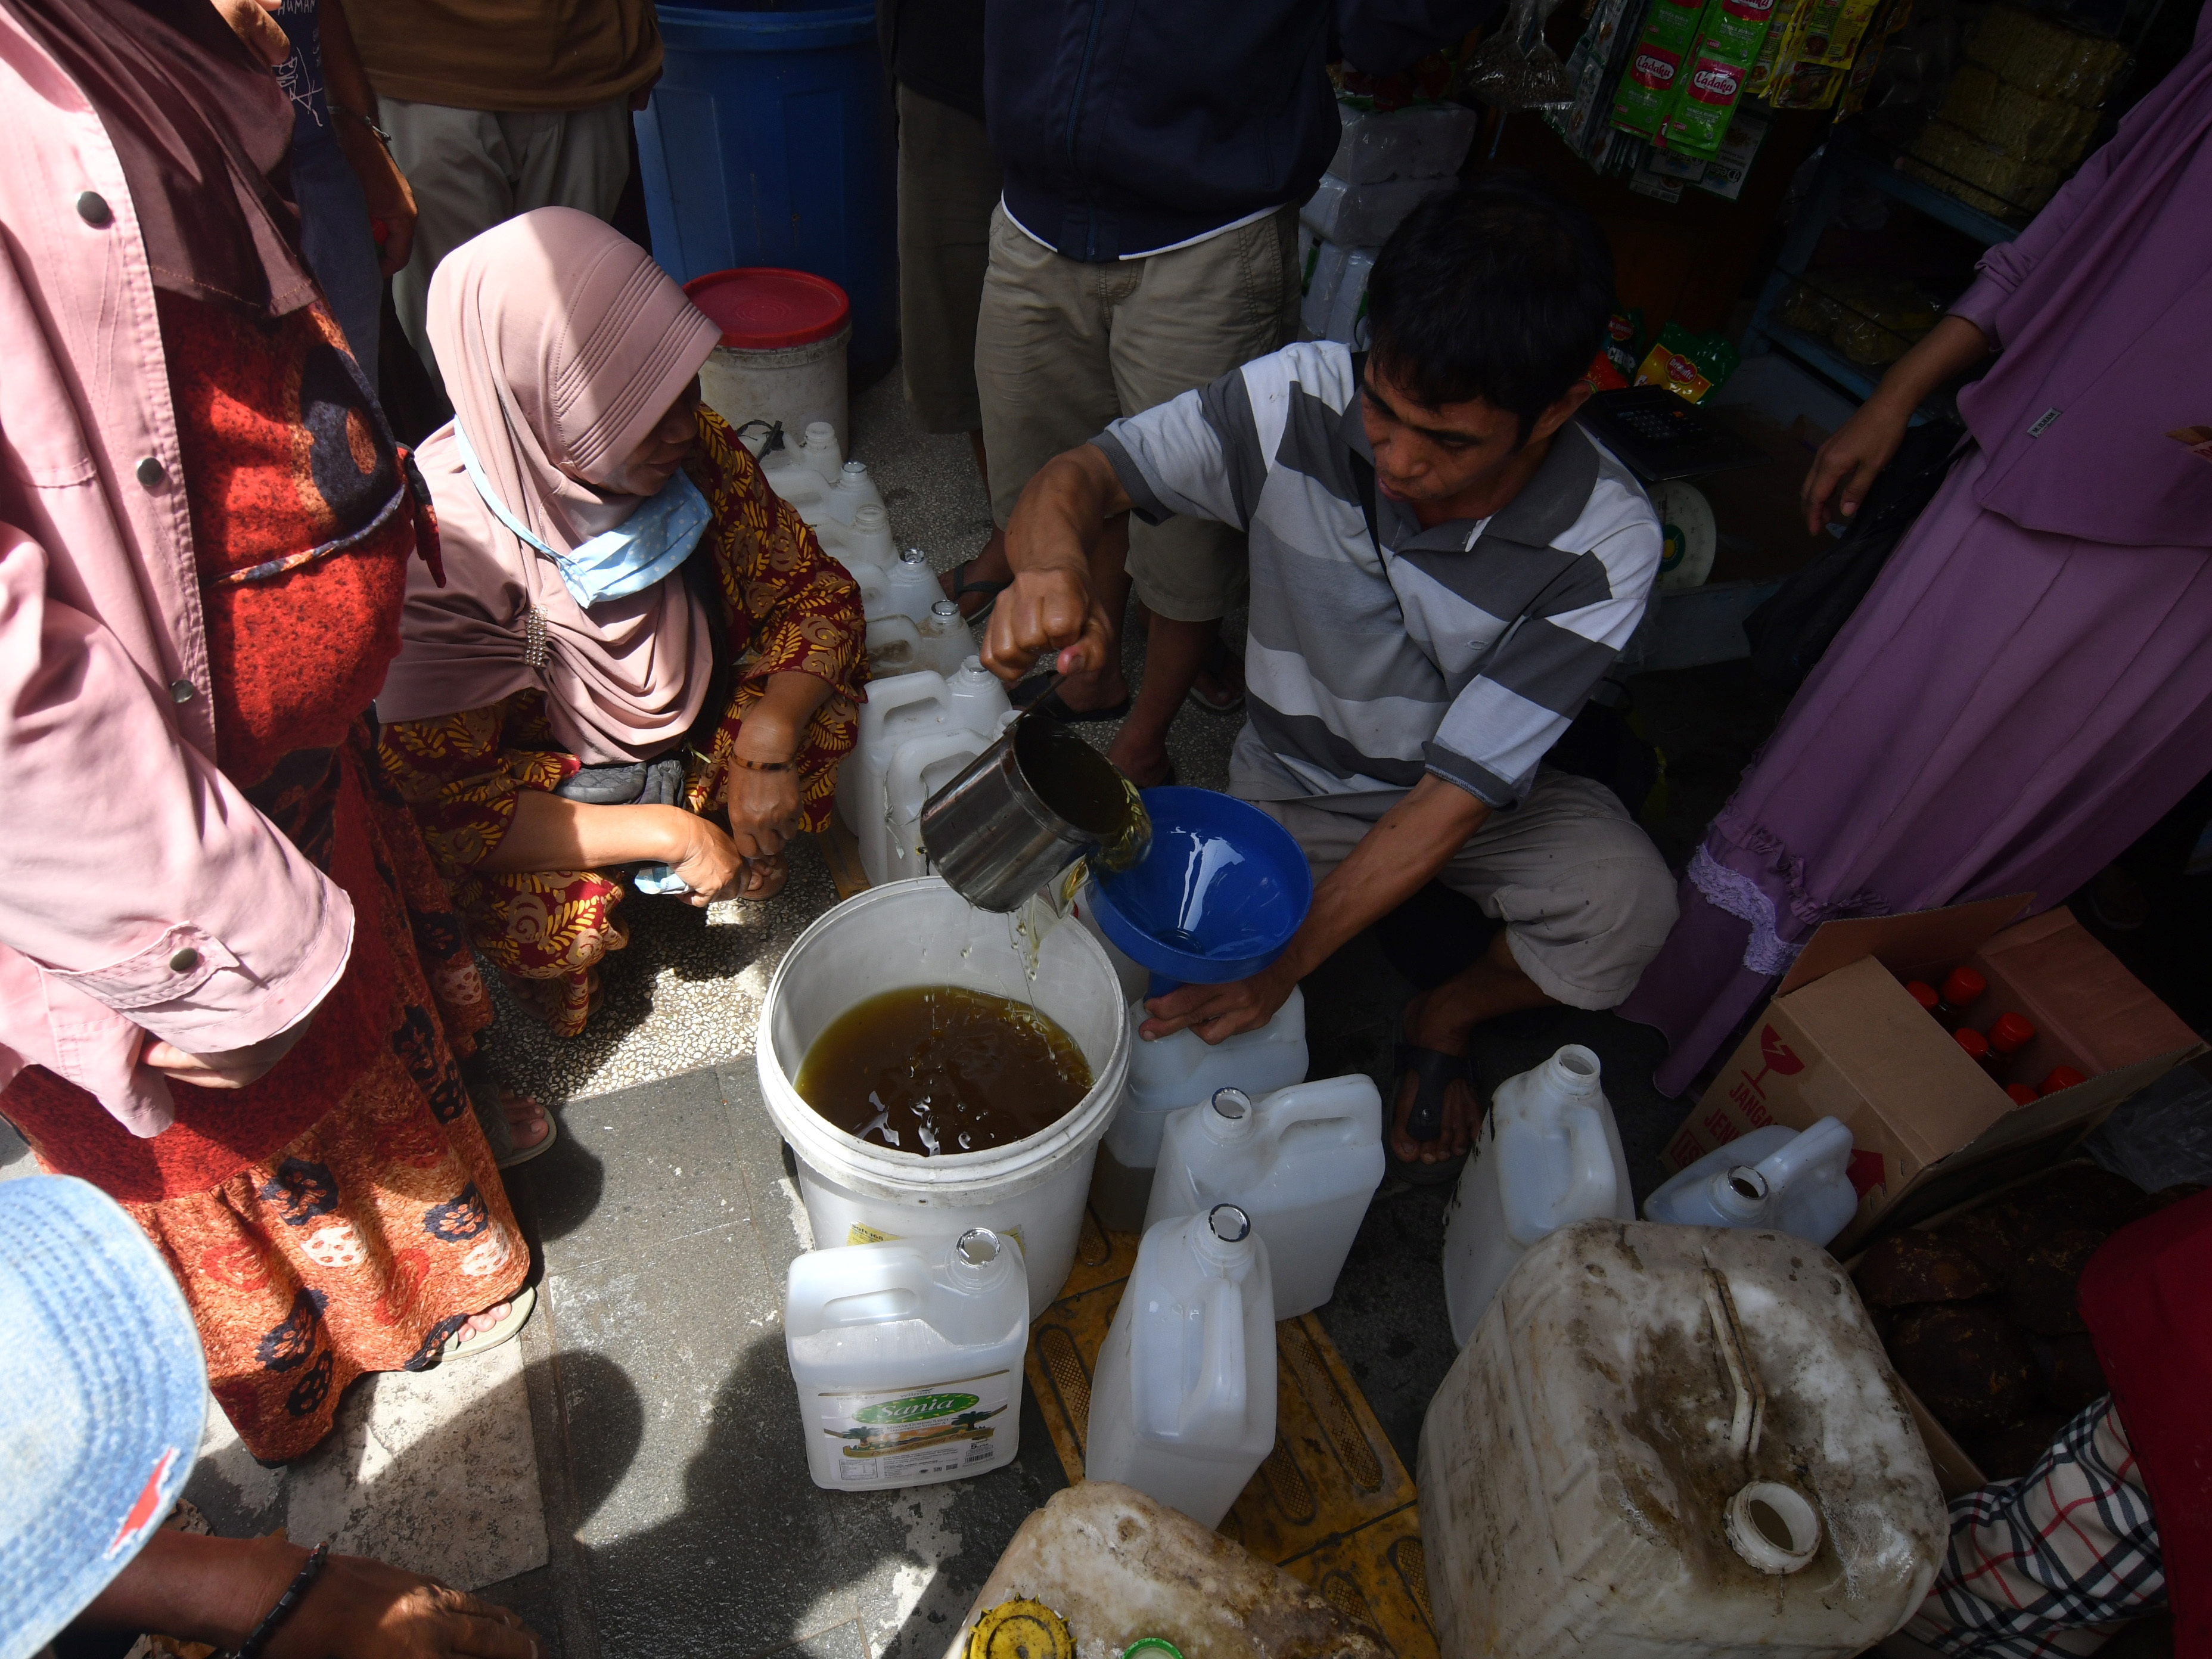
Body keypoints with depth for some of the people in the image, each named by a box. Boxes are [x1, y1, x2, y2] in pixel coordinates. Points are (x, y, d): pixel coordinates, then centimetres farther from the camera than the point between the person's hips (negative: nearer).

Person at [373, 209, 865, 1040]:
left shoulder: (695, 450, -17)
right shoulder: (442, 546, -29)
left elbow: (818, 592, -8)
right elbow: (443, 799, -26)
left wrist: (770, 738, -25)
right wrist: (671, 833, -30)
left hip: (701, 739, 4)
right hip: (541, 798, -4)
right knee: (552, 924, -33)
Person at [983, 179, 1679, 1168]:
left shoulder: (1604, 547, -27)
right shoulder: (1304, 399, -25)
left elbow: (1458, 789, -28)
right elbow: (1085, 474, -22)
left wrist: (1288, 953, -35)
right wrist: (1055, 564, -48)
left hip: (1484, 801, 1)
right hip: (1294, 789, 0)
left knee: (1626, 903, -28)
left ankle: (1444, 1024, 6)